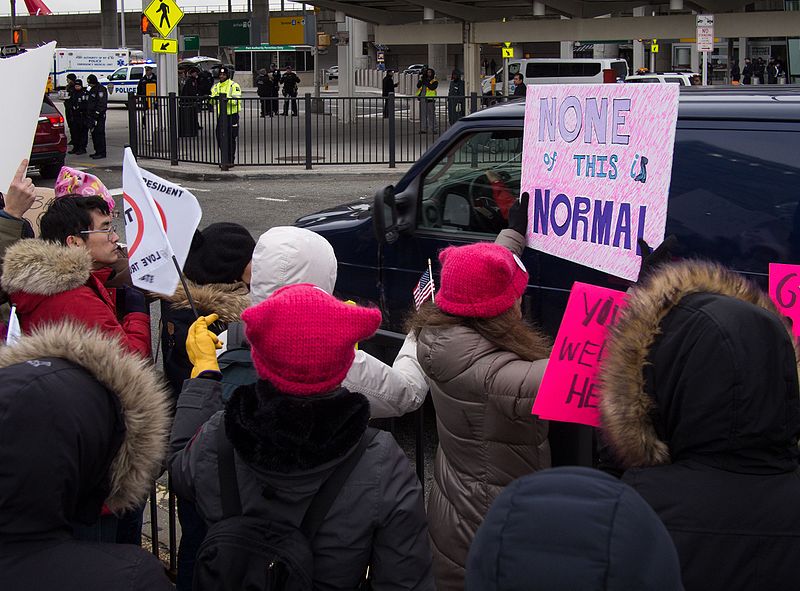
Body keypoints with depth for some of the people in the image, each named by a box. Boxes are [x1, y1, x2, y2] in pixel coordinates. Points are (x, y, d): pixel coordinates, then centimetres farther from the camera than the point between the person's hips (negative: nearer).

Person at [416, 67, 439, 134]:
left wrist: (426, 82, -15)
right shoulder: (423, 79, 15)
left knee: (431, 115, -6)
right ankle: (423, 129, 14)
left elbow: (432, 87, -16)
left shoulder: (434, 81, 2)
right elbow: (418, 86, 3)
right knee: (423, 115, 8)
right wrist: (421, 80, -10)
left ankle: (434, 129, -3)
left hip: (430, 100, -5)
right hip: (422, 100, 5)